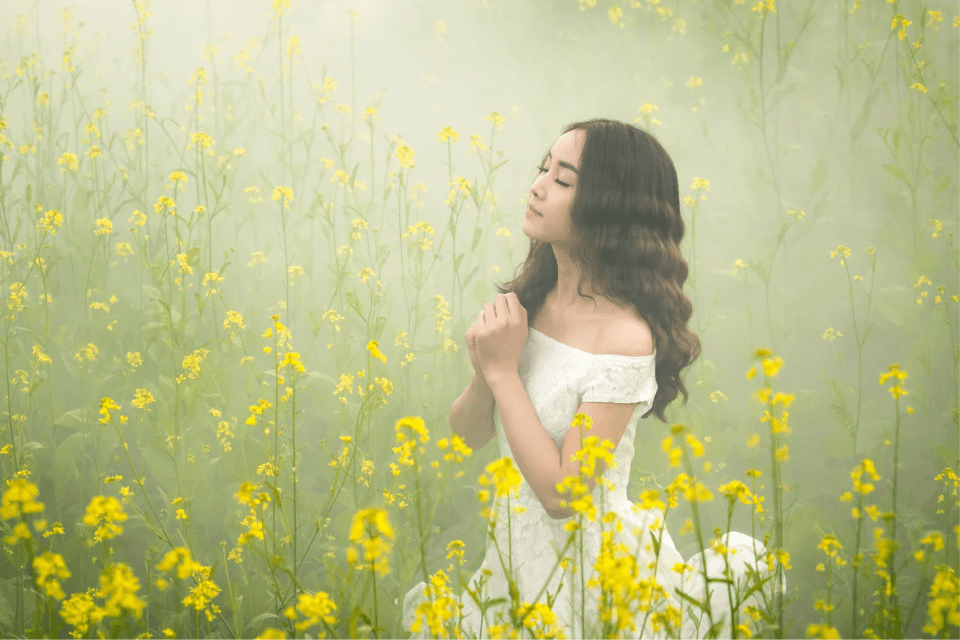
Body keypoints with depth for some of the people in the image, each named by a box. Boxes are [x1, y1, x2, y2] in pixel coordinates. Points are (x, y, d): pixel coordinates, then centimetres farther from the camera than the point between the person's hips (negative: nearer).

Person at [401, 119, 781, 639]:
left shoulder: (625, 336, -24)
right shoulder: (528, 300, -3)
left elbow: (563, 493, -24)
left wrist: (504, 371, -22)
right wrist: (483, 369, -19)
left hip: (584, 563, -6)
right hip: (515, 550, 7)